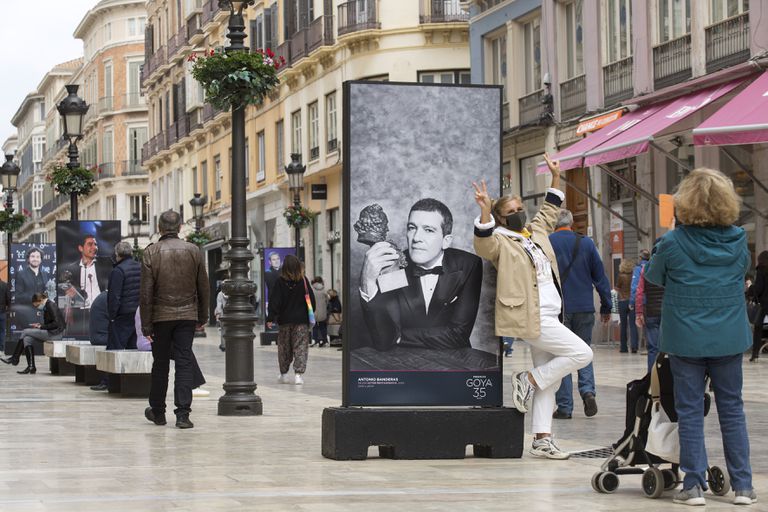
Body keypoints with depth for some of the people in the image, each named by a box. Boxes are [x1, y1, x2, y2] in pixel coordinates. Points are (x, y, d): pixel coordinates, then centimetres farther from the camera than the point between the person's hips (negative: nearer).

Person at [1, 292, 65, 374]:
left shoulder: (51, 306, -13)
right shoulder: (47, 306, 16)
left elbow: (56, 323, -21)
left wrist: (41, 326, -14)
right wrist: (39, 325, 3)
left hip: (55, 332, -10)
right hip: (50, 332, 10)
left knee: (25, 332, -9)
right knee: (28, 338, -6)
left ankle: (14, 359, -1)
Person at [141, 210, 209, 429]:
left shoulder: (151, 252, -6)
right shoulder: (193, 251, 1)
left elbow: (146, 292, -8)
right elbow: (203, 287, 6)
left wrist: (146, 323, -4)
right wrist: (203, 316, 16)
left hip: (161, 316, -1)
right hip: (187, 315, 1)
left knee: (160, 363, 11)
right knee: (185, 362, 0)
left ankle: (157, 411, 23)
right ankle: (183, 413, -9)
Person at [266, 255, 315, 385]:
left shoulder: (280, 282, -6)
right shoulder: (304, 281, -3)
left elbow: (274, 302, -7)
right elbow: (311, 299, 3)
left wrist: (271, 318, -4)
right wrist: (311, 315, 15)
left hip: (284, 321, 0)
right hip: (301, 320, 0)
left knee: (284, 348, 12)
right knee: (300, 347, 0)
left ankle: (283, 374, 20)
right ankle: (298, 374, -11)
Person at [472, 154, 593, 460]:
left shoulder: (535, 233, 16)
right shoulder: (501, 242, -6)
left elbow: (549, 212, 33)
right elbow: (483, 243, -27)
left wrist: (555, 178, 30)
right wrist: (485, 210, -40)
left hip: (548, 317, 9)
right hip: (531, 318, -9)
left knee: (549, 381, 8)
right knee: (582, 354, -14)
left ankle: (541, 440, 10)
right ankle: (528, 380, -2)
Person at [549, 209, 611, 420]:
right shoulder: (586, 243, 3)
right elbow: (600, 276, 5)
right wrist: (606, 307, 11)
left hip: (556, 308, -2)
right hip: (584, 307, 2)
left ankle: (564, 406, 2)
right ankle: (588, 390, -8)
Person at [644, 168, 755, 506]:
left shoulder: (672, 243, -13)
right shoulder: (737, 241, -4)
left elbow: (653, 277, 5)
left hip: (686, 341, -2)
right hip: (729, 339, 2)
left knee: (690, 412, 6)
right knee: (732, 409, 11)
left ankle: (694, 485, 5)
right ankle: (743, 485, 12)